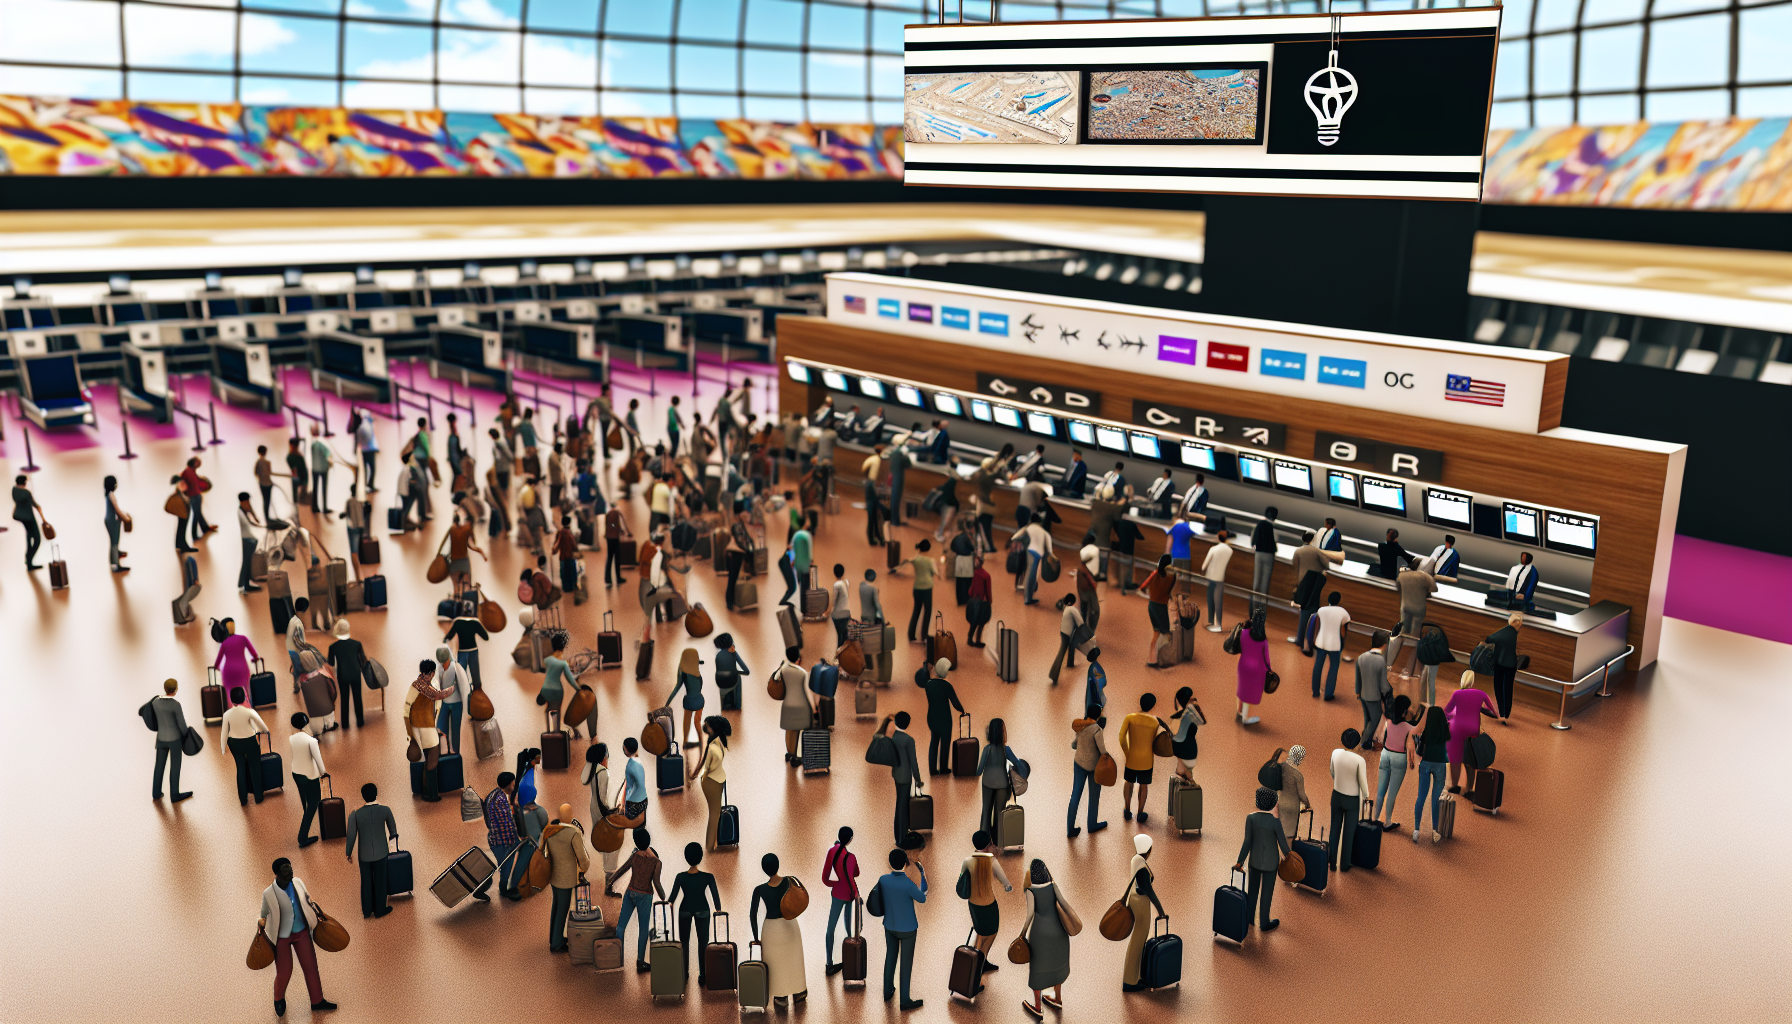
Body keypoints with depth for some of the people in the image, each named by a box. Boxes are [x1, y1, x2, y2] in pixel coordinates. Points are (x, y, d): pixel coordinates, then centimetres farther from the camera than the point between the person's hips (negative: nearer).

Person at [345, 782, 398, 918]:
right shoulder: (385, 810, -16)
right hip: (381, 852, 0)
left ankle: (367, 911, 33)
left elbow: (351, 836, -10)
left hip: (364, 854, 0)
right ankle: (379, 910, 29)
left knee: (366, 882, 18)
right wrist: (393, 835, 26)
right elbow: (392, 826, 3)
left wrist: (348, 852, 8)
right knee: (380, 881, 16)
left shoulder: (355, 815, -18)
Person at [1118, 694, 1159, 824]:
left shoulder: (1129, 718, -13)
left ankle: (1127, 811, 26)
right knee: (1144, 785, 15)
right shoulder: (1155, 722, -10)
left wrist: (1126, 753, -5)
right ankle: (1140, 813, 21)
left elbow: (1122, 737, -17)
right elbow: (1153, 740, 1)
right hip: (1147, 760, -1)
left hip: (1131, 758, 1)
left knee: (1129, 782, 20)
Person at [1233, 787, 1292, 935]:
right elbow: (1283, 843, -15)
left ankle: (1247, 919, 38)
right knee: (1266, 892, 16)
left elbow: (1247, 842, -13)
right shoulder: (1275, 821, -27)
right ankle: (1264, 923, 34)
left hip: (1254, 859, 3)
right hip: (1270, 862, -3)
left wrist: (1240, 861, -3)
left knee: (1252, 890, 21)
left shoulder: (1250, 818, -19)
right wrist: (1288, 854, 7)